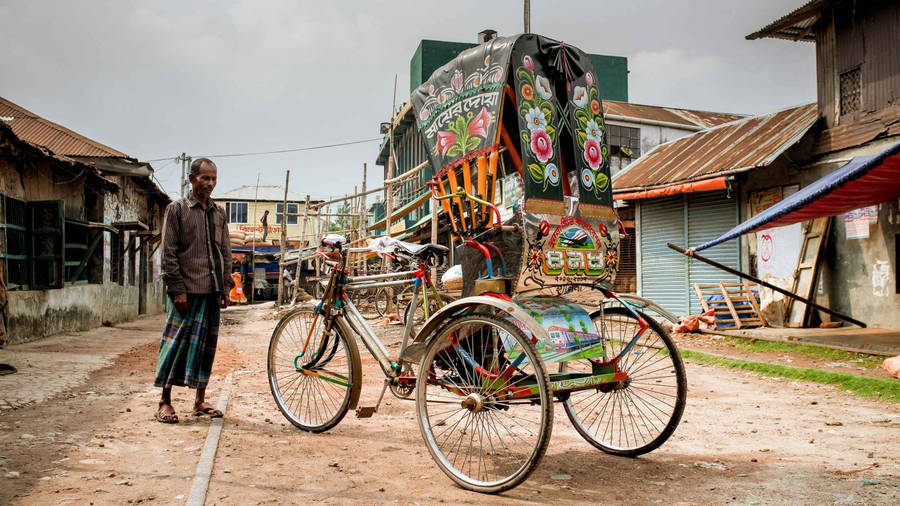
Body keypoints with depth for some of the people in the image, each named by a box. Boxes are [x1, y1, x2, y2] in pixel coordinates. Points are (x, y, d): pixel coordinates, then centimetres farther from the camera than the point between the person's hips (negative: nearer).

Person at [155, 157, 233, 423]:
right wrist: (177, 289, -12)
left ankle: (200, 401, 17)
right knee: (177, 342, -3)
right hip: (187, 291, -5)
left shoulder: (218, 213, 16)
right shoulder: (177, 209, 1)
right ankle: (165, 401, 7)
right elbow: (169, 253, -4)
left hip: (212, 291, 5)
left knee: (207, 344, 8)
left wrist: (225, 287, 10)